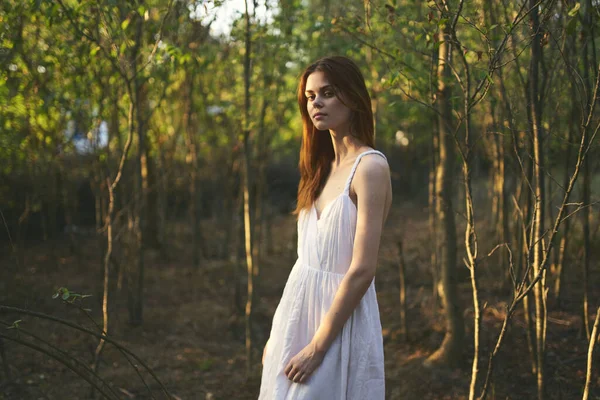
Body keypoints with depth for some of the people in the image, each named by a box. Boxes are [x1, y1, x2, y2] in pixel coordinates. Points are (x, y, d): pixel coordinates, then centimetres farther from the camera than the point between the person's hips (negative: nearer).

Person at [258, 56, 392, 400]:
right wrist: (278, 333, 12)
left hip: (339, 317, -7)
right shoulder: (324, 167, 9)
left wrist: (317, 346, -18)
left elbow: (362, 271, -20)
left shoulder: (370, 167, -14)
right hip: (299, 310, 7)